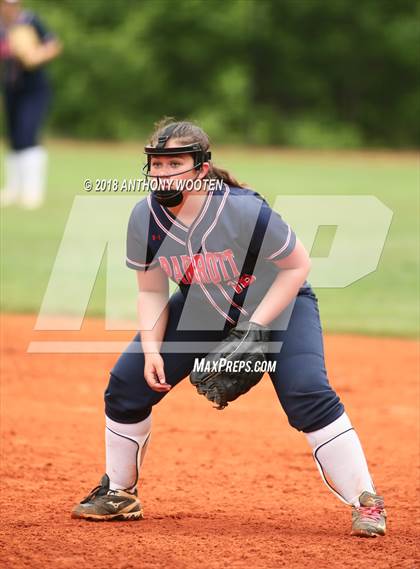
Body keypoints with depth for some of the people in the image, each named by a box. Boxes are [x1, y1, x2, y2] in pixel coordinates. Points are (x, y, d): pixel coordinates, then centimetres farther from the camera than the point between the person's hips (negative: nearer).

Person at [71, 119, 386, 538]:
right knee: (126, 384, -4)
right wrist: (151, 349, -19)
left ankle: (366, 502, -15)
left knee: (307, 395, -26)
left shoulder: (244, 212, -33)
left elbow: (298, 265, -21)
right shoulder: (145, 219, -18)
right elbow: (151, 290, -4)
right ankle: (119, 494, 16)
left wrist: (255, 328, -27)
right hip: (200, 311, 5)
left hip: (278, 304, -5)